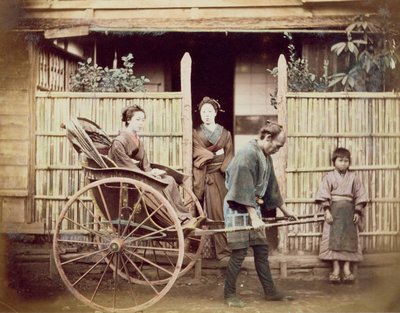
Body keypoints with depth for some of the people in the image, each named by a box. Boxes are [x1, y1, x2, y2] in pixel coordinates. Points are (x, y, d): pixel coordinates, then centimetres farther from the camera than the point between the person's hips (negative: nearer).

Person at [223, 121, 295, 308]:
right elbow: (245, 189, -22)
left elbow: (272, 187, 20)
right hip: (238, 209, -9)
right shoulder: (247, 154, -18)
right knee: (239, 252, -4)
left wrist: (285, 211, 26)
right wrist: (254, 217, -24)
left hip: (253, 208, 9)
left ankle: (270, 292, 19)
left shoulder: (266, 157, 9)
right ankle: (229, 294, 8)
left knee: (262, 250, 11)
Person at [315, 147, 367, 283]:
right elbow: (323, 195, -3)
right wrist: (327, 211, -12)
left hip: (349, 210, 2)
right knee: (333, 239, -7)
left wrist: (357, 212, 1)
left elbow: (359, 196, 7)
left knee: (349, 238, -2)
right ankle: (336, 268, -6)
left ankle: (346, 268, 1)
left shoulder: (353, 177, 7)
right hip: (334, 209, -2)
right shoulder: (329, 177, 2)